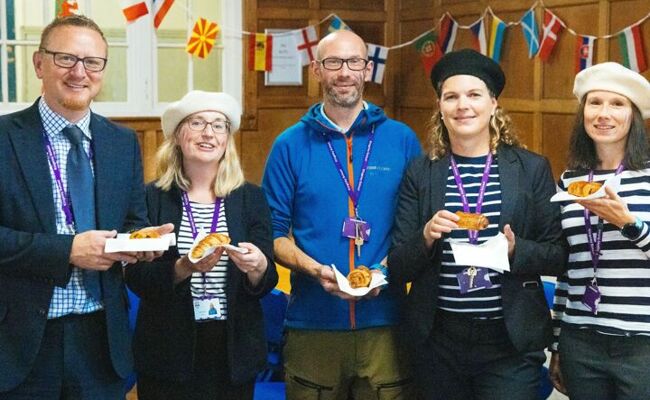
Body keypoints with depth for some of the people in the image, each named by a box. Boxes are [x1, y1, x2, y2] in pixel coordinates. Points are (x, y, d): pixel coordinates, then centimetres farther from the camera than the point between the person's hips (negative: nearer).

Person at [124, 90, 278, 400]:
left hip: (234, 351, 2)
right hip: (168, 353, -2)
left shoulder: (251, 198, 3)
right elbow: (137, 279, -6)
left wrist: (257, 267, -22)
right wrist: (183, 268, -23)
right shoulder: (152, 197, -2)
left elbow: (268, 282, 0)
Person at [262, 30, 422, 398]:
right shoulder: (291, 145, 3)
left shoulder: (402, 140, 4)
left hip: (384, 319, 0)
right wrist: (313, 269, -14)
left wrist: (389, 268, -11)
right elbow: (274, 231, 4)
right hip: (313, 322, 0)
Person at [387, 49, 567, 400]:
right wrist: (426, 237, -17)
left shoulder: (532, 169, 2)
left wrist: (515, 249, -17)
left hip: (511, 343, -1)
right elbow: (397, 269, 2)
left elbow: (558, 256, 2)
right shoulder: (420, 174, 3)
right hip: (437, 341, 1)